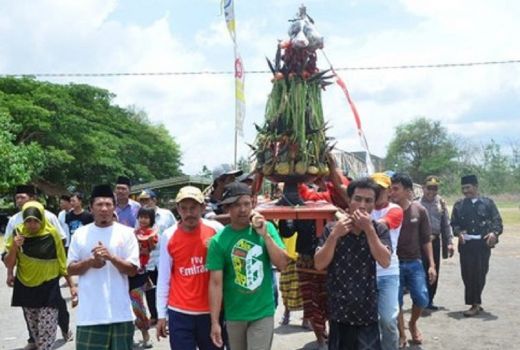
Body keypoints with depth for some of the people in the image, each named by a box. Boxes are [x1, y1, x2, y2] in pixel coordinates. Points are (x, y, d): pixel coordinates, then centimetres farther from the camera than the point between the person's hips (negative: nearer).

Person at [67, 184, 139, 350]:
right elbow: (70, 269, 6)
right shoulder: (80, 234, 5)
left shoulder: (126, 233, 0)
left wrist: (111, 257, -20)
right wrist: (89, 263, -14)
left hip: (120, 313, -1)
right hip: (90, 313, 1)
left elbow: (132, 270, -4)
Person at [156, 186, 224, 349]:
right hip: (180, 313, -1)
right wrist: (161, 314, 3)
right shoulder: (168, 236, -3)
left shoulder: (216, 229, -4)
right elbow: (163, 278, 2)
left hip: (212, 310, 1)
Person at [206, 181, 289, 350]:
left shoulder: (267, 228, -4)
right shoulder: (218, 240, -10)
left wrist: (265, 234, -16)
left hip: (263, 313, 0)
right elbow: (216, 283, -9)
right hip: (234, 315, 0)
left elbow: (282, 264, -7)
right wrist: (215, 322, -11)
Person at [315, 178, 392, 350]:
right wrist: (334, 235, -17)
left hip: (367, 311, 0)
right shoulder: (332, 229, -1)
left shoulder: (379, 230, -1)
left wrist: (369, 229, -19)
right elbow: (319, 264, -7)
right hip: (339, 310, 1)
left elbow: (385, 262, -14)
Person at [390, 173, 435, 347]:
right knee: (396, 302, 2)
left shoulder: (419, 210, -5)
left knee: (422, 299, -1)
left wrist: (431, 264, -2)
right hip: (394, 263, -1)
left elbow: (426, 239, 1)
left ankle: (413, 323, 29)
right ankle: (401, 334, 23)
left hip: (414, 262, 1)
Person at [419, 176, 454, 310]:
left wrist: (449, 242, 9)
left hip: (435, 240, 5)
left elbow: (446, 223, 13)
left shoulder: (441, 202, 9)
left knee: (434, 272, 11)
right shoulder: (417, 202, -9)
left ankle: (429, 301, 24)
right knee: (421, 271, -3)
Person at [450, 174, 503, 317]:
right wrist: (459, 232, -13)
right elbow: (454, 223, 8)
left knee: (480, 274, 1)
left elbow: (497, 221, 1)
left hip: (483, 243, -1)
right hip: (466, 244, 2)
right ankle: (476, 304, 13)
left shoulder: (488, 202, 5)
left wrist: (494, 232, -18)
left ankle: (475, 304, 12)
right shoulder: (459, 205, 9)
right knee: (467, 274, 0)